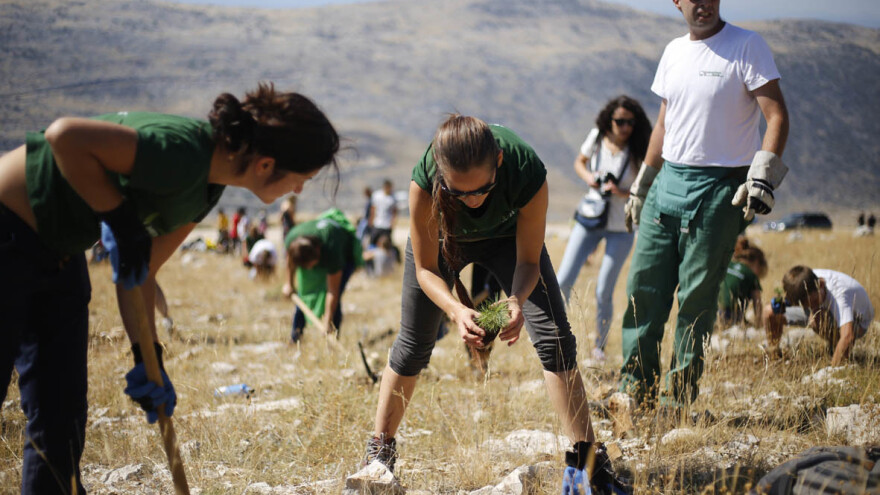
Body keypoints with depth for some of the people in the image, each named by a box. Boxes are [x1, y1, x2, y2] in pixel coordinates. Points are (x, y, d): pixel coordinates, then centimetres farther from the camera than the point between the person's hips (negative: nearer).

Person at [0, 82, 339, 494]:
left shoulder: (206, 188, 1)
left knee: (62, 425, 7)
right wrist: (118, 218, -26)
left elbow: (140, 272, 6)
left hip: (58, 255, 9)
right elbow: (65, 134, -33)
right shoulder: (182, 155, -28)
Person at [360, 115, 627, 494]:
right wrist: (454, 309, -45)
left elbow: (528, 260, -25)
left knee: (554, 338, -12)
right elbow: (425, 268, -26)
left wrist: (518, 299, -46)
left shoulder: (527, 172, -41)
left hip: (507, 235, 0)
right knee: (413, 345, 6)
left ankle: (585, 458, -6)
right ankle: (380, 449, 23)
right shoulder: (424, 181, -41)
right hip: (442, 236, 0)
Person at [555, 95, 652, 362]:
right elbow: (579, 162, 15)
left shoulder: (638, 152, -10)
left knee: (603, 292, -3)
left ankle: (600, 345, 17)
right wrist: (588, 176, -6)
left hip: (621, 228, -3)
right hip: (590, 219, 3)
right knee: (563, 281, -4)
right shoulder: (597, 137, -3)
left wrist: (621, 192, -24)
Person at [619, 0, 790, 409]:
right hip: (668, 183, 6)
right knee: (644, 287, 3)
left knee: (697, 296, -2)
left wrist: (762, 176, -23)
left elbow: (777, 115, -11)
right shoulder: (674, 51, 14)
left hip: (719, 189, -6)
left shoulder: (747, 46, -6)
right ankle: (636, 388, 11)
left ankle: (680, 398, 6)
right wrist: (641, 183, 22)